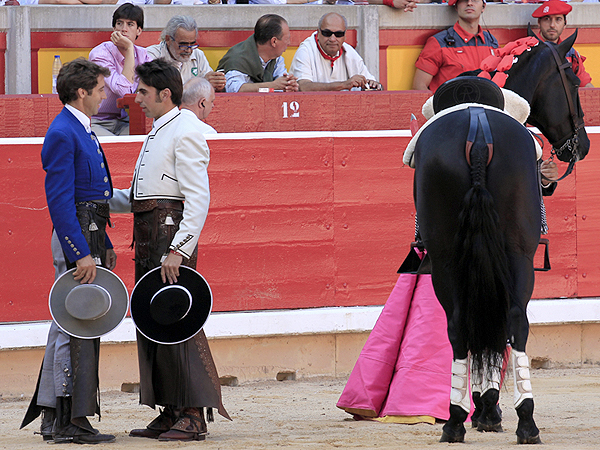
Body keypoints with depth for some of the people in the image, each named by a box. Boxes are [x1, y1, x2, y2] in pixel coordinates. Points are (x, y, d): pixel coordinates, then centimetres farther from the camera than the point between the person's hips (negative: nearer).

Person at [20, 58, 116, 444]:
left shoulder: (82, 131, 18)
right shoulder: (63, 134, -15)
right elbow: (59, 199, -20)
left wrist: (104, 246, 21)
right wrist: (81, 253, -24)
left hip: (89, 237, 11)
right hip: (76, 238, -11)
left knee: (66, 326, 13)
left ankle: (52, 416, 19)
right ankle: (71, 422, -7)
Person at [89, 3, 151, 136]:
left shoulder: (142, 55, 6)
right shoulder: (100, 53, -12)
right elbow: (125, 90, -24)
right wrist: (129, 49, -20)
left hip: (125, 124, 5)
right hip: (96, 123, -5)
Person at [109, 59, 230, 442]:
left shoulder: (185, 131, -10)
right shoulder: (158, 133, 21)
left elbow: (198, 197, -18)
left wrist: (179, 249, -25)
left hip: (172, 229, -10)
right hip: (148, 234, 10)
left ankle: (193, 416, -13)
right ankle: (171, 412, 14)